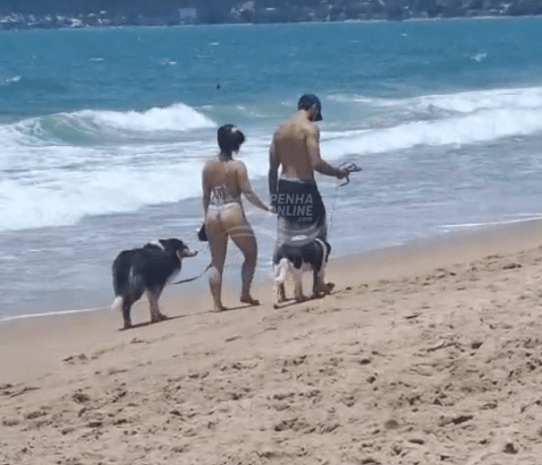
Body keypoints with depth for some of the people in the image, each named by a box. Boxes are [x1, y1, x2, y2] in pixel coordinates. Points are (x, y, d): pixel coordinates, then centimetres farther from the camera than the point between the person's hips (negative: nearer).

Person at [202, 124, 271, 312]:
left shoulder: (209, 166, 6)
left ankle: (217, 303, 4)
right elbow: (248, 193, -9)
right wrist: (266, 207, 0)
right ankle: (245, 293, 8)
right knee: (251, 254, 14)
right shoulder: (237, 166, -7)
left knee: (217, 261, 10)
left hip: (213, 216, 5)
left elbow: (206, 196, 10)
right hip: (233, 214, -5)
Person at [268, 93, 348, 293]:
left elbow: (273, 168, 11)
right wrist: (337, 172, -2)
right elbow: (316, 163, -19)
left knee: (284, 241, 9)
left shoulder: (280, 130, 10)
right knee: (317, 236, 11)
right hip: (304, 187, -6)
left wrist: (273, 196, 17)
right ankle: (318, 282, 16)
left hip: (283, 186, 6)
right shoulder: (310, 128, -10)